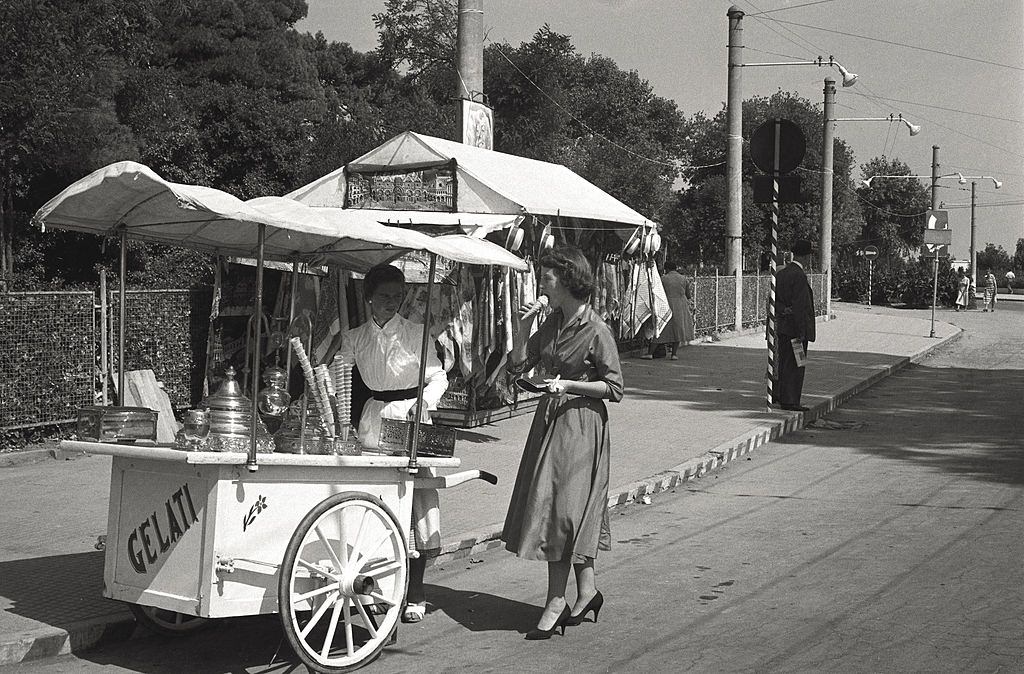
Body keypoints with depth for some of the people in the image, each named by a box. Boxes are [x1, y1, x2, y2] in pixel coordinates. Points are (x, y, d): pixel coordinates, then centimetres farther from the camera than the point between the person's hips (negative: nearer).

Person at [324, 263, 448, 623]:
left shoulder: (415, 333, 1)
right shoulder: (355, 338, 9)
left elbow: (438, 377, 1)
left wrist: (424, 403, -15)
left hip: (411, 416, -3)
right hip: (374, 416, 3)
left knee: (417, 499, -6)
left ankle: (414, 594, 3)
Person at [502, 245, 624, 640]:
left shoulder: (595, 331, -14)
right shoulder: (552, 323, 7)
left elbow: (615, 389, -12)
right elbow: (518, 364, 8)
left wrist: (570, 385, -18)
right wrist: (524, 325, -2)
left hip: (580, 424, -8)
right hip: (550, 419, 8)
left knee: (561, 508, -5)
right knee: (570, 513, 12)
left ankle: (556, 604, 2)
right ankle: (587, 592, 23)